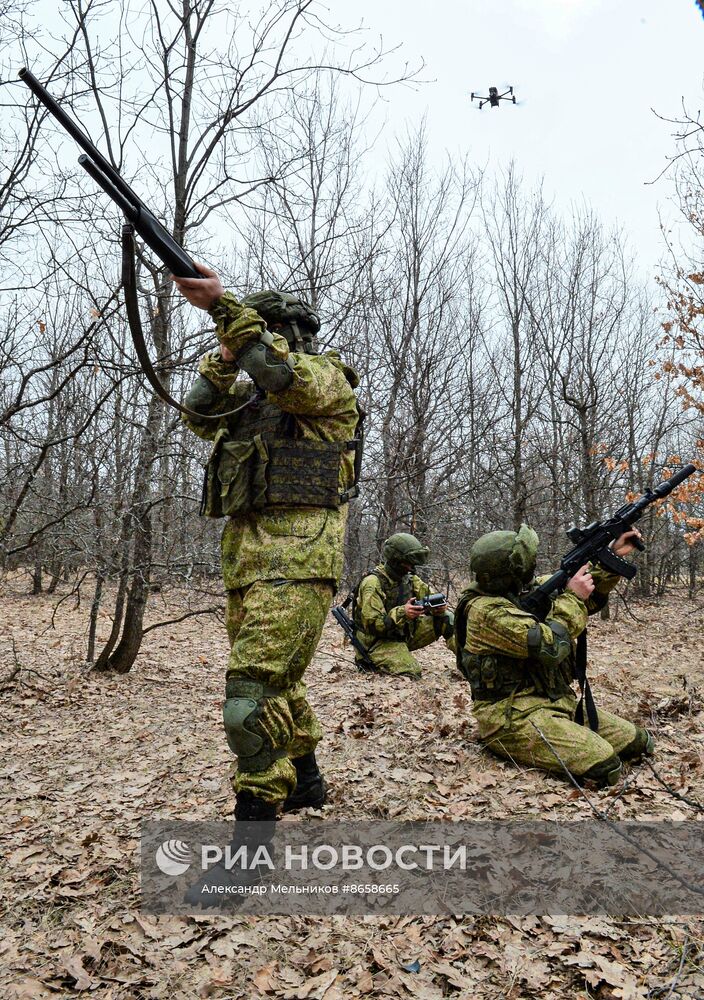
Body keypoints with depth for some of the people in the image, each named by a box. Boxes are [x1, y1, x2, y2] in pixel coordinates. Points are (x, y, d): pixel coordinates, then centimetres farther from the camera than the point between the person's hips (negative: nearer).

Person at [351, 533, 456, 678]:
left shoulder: (409, 579, 2)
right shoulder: (373, 583, -21)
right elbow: (372, 624, -26)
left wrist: (440, 607, -19)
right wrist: (402, 613, -38)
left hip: (405, 634, 7)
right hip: (379, 640, -7)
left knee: (447, 618, -5)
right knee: (411, 672, -26)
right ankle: (369, 662, -3)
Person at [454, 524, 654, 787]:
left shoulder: (528, 588, 5)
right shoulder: (486, 611, -22)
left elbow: (588, 596, 15)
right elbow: (549, 645, -27)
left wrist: (614, 556, 4)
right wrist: (573, 597, -16)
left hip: (558, 702, 9)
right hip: (513, 717, -9)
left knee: (639, 742, 7)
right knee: (604, 766, -22)